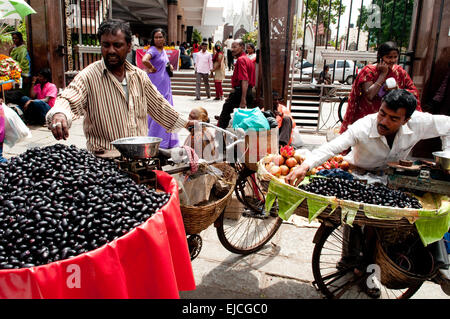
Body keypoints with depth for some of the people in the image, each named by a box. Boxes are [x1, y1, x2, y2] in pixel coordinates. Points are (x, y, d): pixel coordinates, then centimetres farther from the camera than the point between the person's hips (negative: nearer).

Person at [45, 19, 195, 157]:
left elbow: (158, 105, 23)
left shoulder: (139, 76, 11)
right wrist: (59, 114, -42)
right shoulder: (89, 76, -4)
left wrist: (183, 123, 30)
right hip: (105, 158, -5)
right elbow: (69, 98, -19)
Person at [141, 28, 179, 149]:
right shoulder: (152, 50, -11)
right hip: (156, 84, -9)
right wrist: (152, 69, -15)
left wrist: (170, 66, 10)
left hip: (165, 84, 9)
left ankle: (166, 141, 21)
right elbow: (144, 60, -31)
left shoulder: (163, 50, 15)